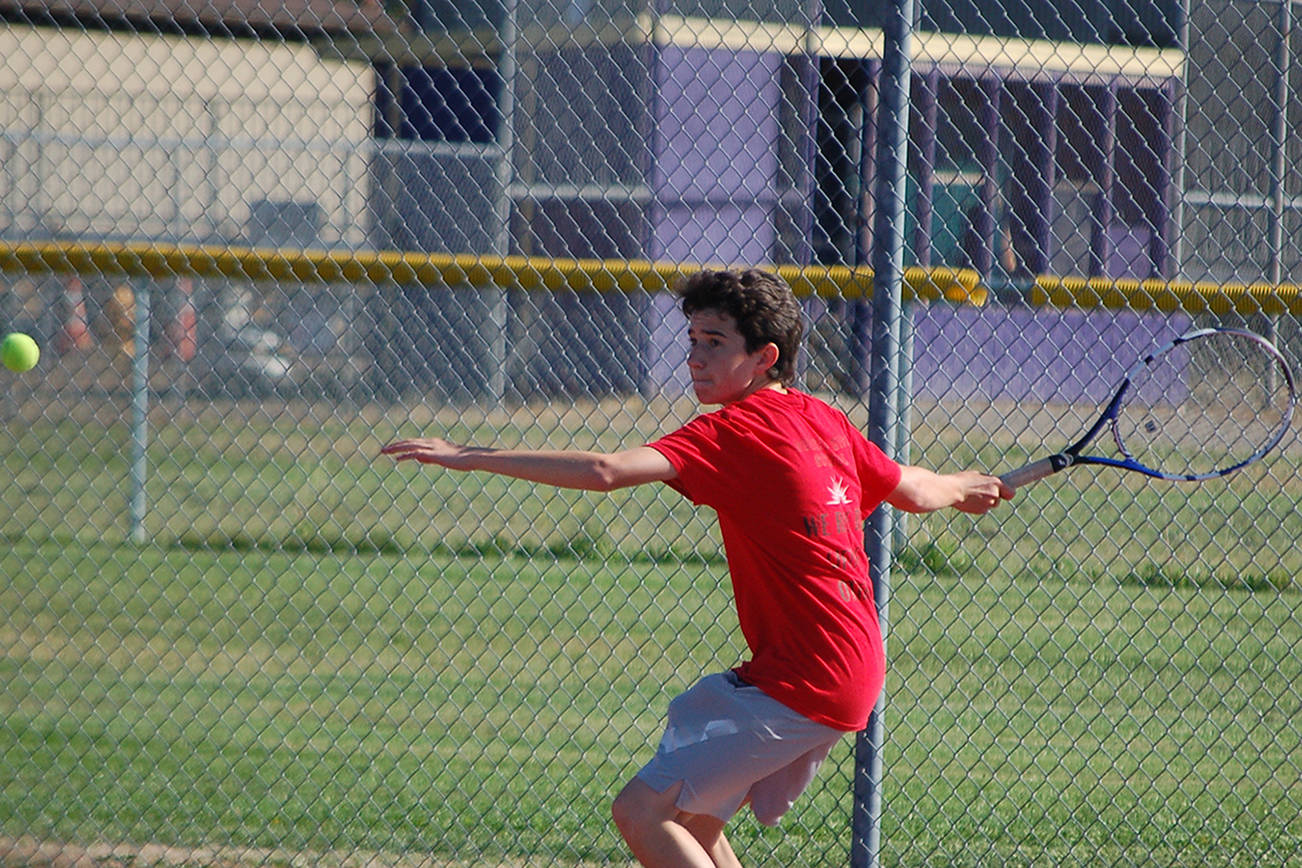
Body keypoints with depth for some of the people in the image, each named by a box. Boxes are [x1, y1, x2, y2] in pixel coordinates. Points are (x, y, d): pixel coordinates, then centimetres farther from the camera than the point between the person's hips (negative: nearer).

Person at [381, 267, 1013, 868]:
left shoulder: (733, 434, -16)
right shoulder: (823, 419, 10)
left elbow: (606, 472, -27)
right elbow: (913, 491, 25)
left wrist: (469, 456, -26)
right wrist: (966, 489, 48)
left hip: (797, 689, -10)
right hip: (852, 673, 10)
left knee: (642, 811, -13)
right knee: (686, 810, 24)